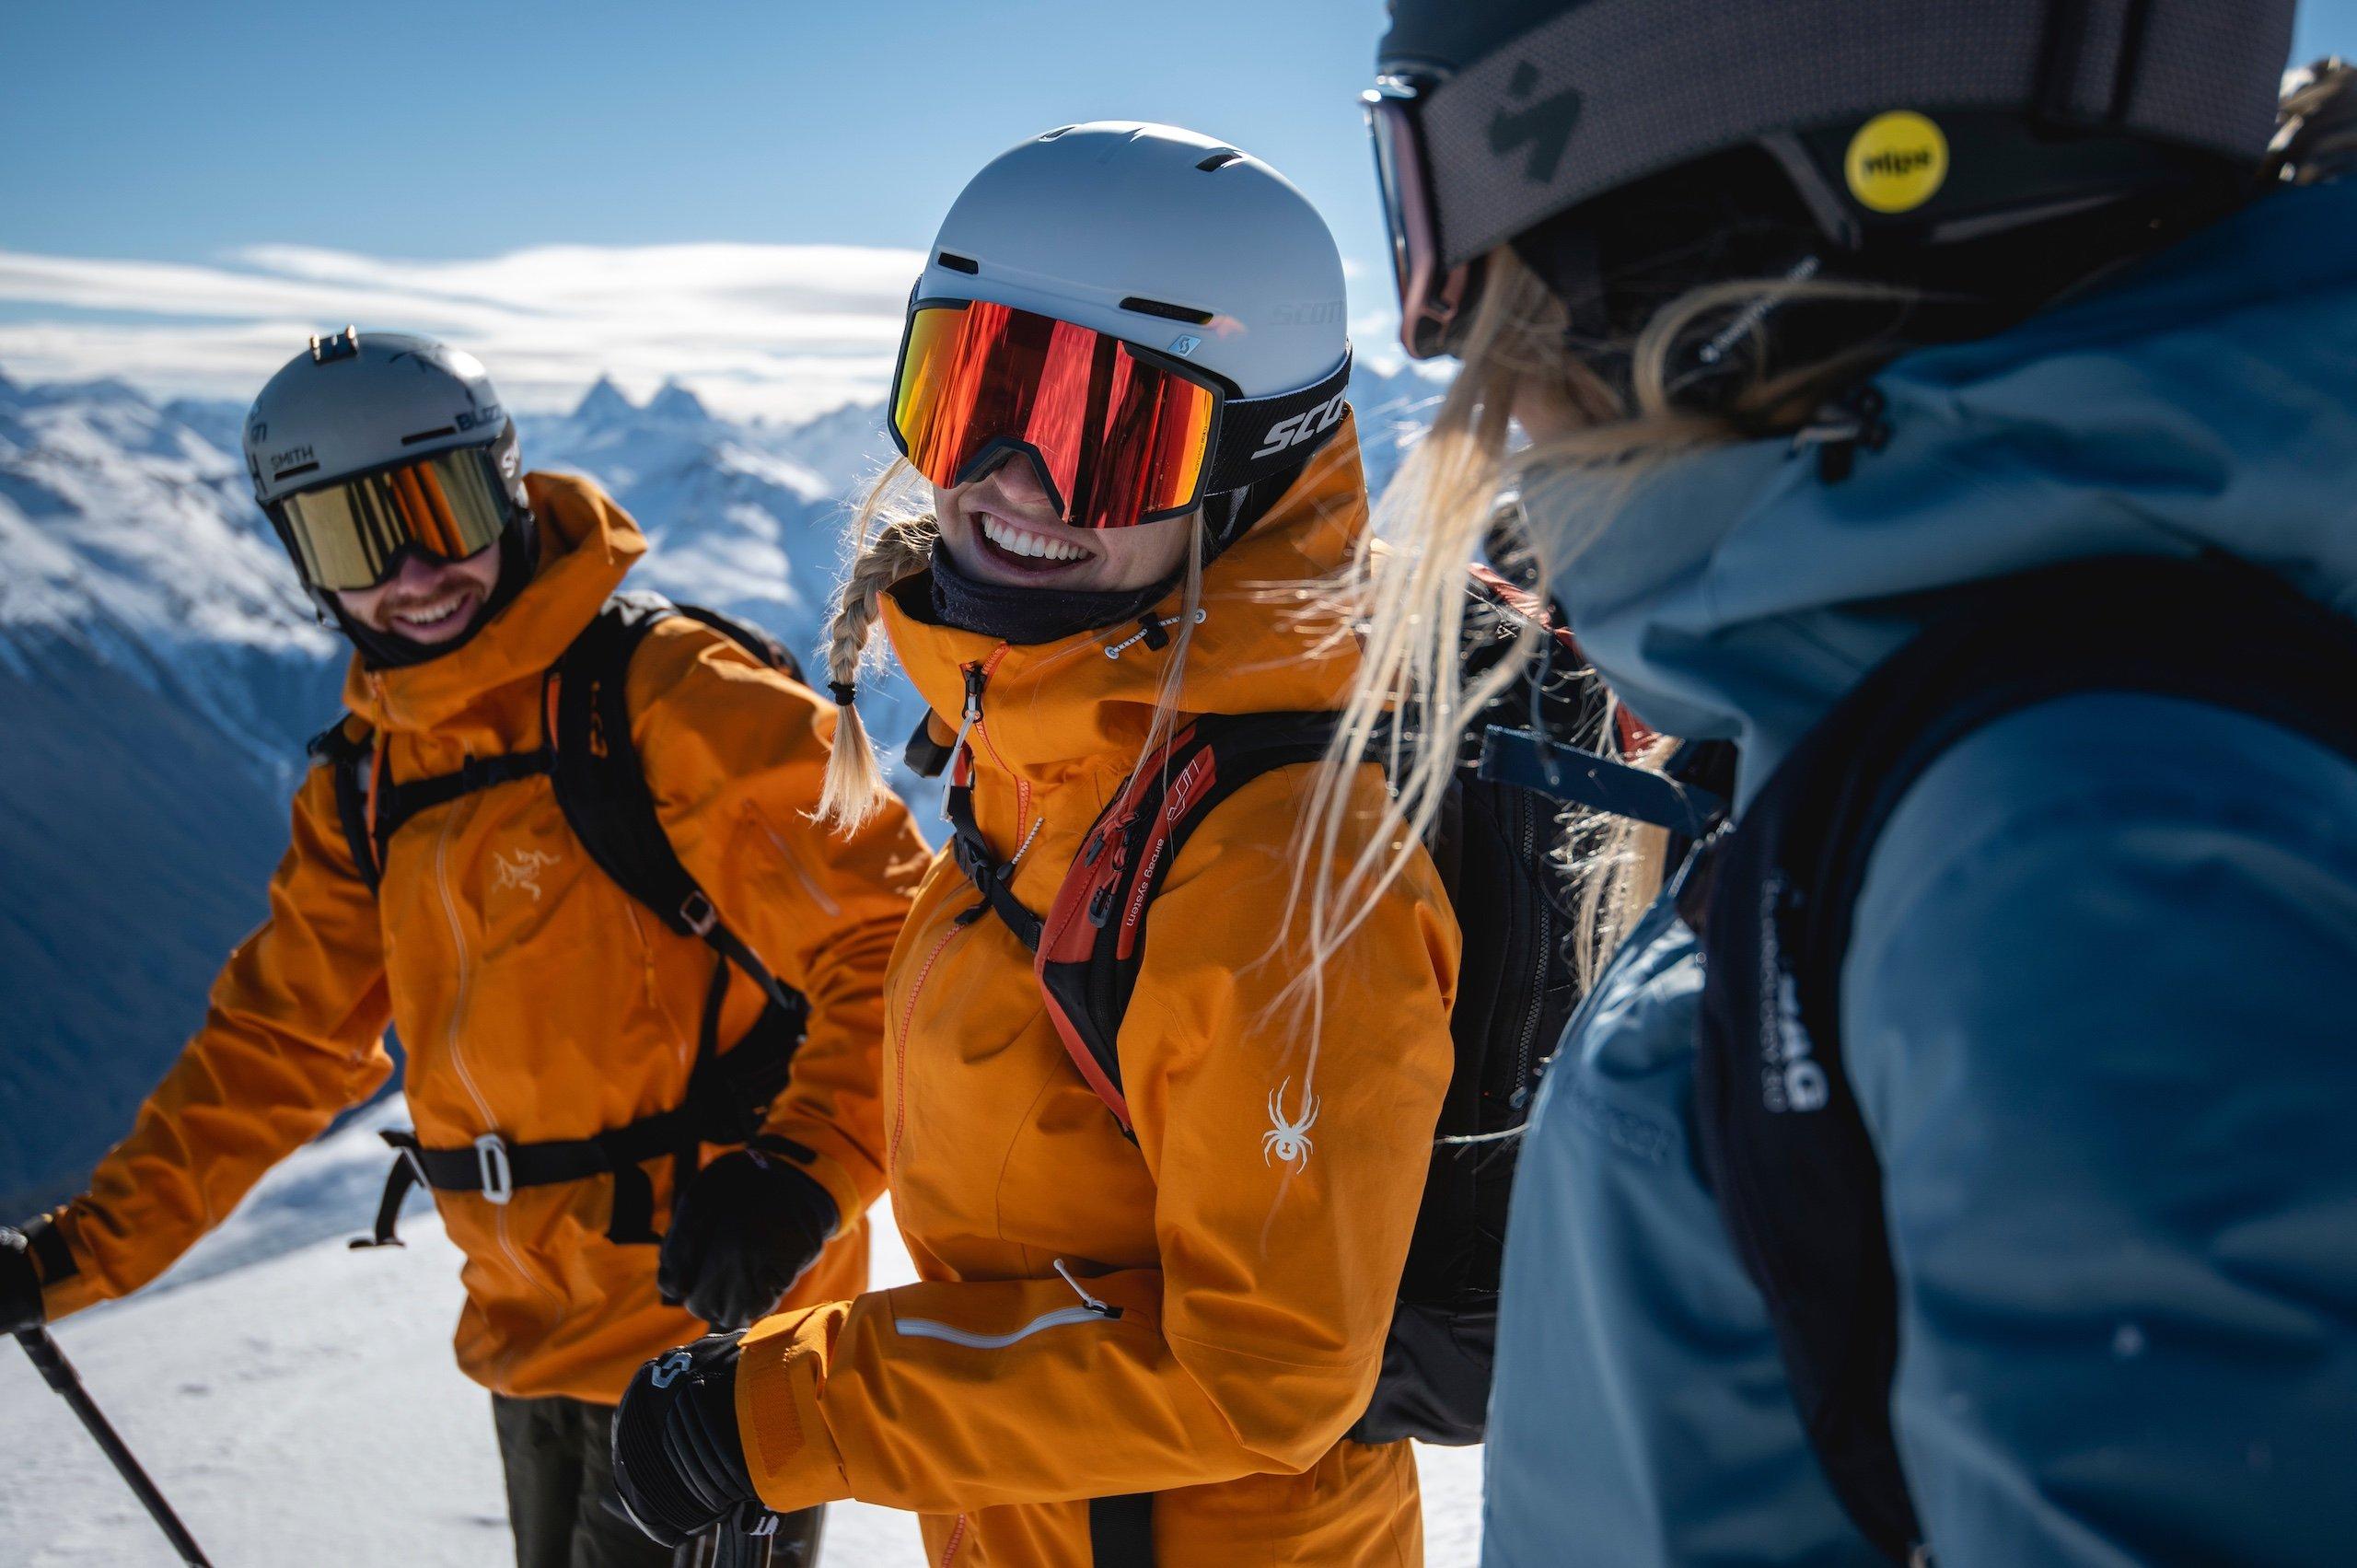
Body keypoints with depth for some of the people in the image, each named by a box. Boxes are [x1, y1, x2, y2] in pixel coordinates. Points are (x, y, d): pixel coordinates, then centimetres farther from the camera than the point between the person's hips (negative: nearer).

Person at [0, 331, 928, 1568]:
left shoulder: (675, 702, -17)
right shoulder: (368, 780, 7)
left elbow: (888, 944, -21)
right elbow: (278, 1042, 13)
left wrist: (803, 1175, -34)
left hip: (706, 1326, -7)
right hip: (529, 1335, 8)